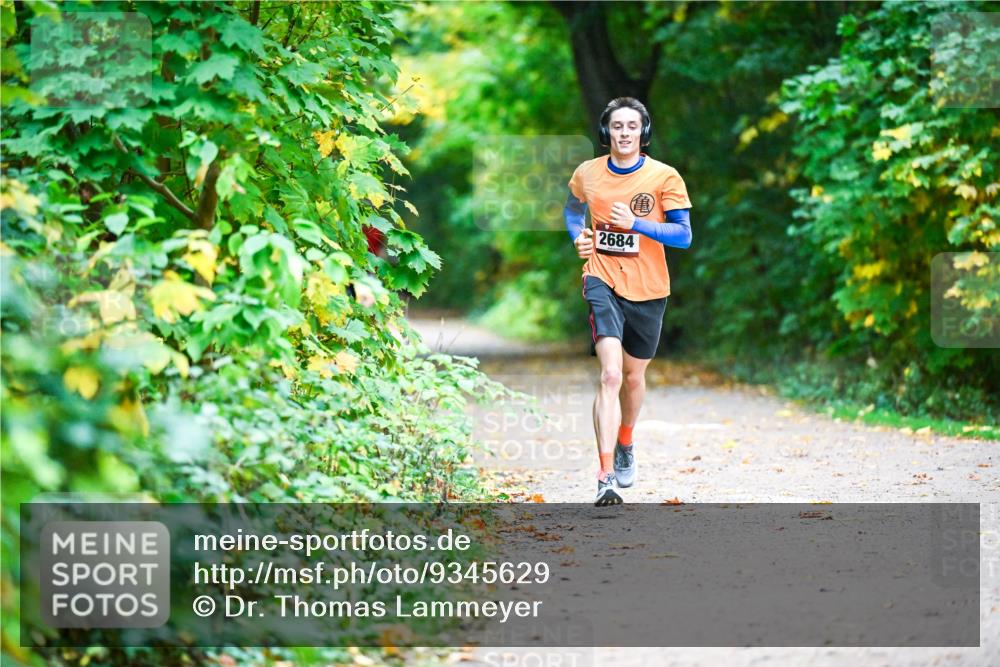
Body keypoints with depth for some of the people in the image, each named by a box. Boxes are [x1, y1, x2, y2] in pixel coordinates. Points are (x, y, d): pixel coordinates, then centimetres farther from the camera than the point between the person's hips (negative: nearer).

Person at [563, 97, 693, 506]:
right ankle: (606, 479, -24)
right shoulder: (587, 173, 2)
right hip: (603, 282, -1)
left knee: (634, 376, 17)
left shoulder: (664, 177, -6)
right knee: (610, 374, -20)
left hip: (647, 289, 1)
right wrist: (577, 235, 3)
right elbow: (572, 209, 24)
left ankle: (625, 446, 48)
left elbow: (684, 235, -11)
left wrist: (635, 224, -23)